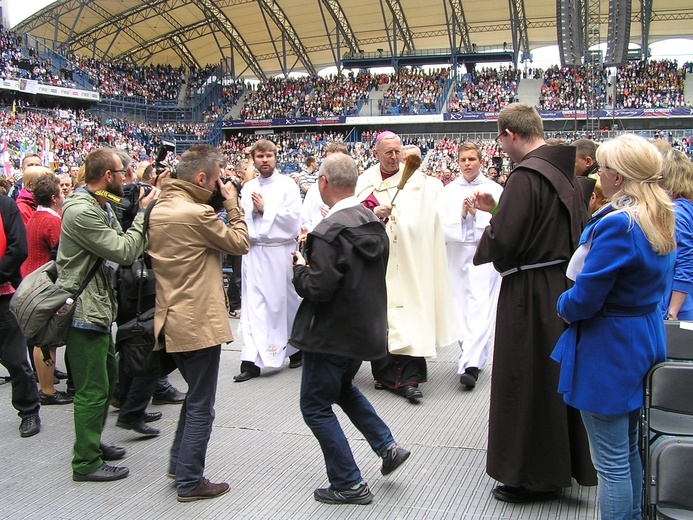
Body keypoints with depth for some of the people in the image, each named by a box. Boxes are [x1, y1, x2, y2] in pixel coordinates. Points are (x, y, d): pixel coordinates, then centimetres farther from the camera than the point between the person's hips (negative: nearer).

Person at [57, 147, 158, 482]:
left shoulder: (100, 206, 12)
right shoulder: (81, 211, -21)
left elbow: (121, 247, 8)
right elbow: (124, 252, -23)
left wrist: (147, 210, 0)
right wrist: (144, 212, -15)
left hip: (98, 308, 11)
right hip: (83, 311, -11)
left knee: (106, 376, 21)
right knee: (93, 389, -2)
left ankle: (92, 443, 36)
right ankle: (86, 462, 11)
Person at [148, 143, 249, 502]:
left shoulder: (159, 210, 7)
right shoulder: (197, 213, -20)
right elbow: (240, 244, -10)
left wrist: (220, 207, 8)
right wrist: (232, 205, -1)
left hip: (172, 320, 9)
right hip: (199, 322, -9)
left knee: (195, 394, 26)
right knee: (200, 407, 5)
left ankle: (178, 464, 34)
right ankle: (190, 482, 16)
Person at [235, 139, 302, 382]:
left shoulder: (287, 185, 0)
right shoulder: (248, 188, 12)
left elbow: (293, 219, -10)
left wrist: (265, 208, -10)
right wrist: (253, 209, -9)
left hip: (280, 251, -3)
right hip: (254, 251, 3)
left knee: (285, 302, 9)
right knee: (253, 305, -2)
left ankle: (296, 348, 29)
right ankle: (251, 361, -3)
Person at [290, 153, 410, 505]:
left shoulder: (329, 231, -24)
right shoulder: (374, 224, 2)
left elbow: (316, 289, -27)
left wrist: (300, 268, -6)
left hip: (332, 334, -8)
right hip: (366, 327, 8)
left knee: (316, 406, 7)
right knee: (342, 387, 30)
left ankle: (349, 484, 13)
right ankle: (387, 446, 24)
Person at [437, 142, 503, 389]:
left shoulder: (494, 190, 4)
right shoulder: (449, 191, 12)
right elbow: (443, 224, 2)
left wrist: (476, 213, -14)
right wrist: (461, 214, -13)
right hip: (457, 254, 4)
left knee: (480, 306, -12)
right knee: (462, 306, 6)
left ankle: (470, 364, -18)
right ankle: (474, 357, 19)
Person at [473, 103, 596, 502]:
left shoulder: (525, 177, -21)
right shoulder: (564, 171, 8)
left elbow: (502, 241, -23)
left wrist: (490, 222, -1)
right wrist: (498, 209, 15)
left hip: (530, 295, -9)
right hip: (564, 287, 9)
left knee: (526, 384, 4)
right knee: (556, 379, 19)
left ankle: (532, 478, 17)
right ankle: (564, 463, 34)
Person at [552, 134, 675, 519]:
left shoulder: (618, 225, -24)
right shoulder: (661, 221, 6)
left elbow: (585, 299, -22)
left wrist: (563, 306, -1)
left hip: (610, 350, -10)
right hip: (647, 343, 10)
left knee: (612, 461, 2)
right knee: (630, 448, 23)